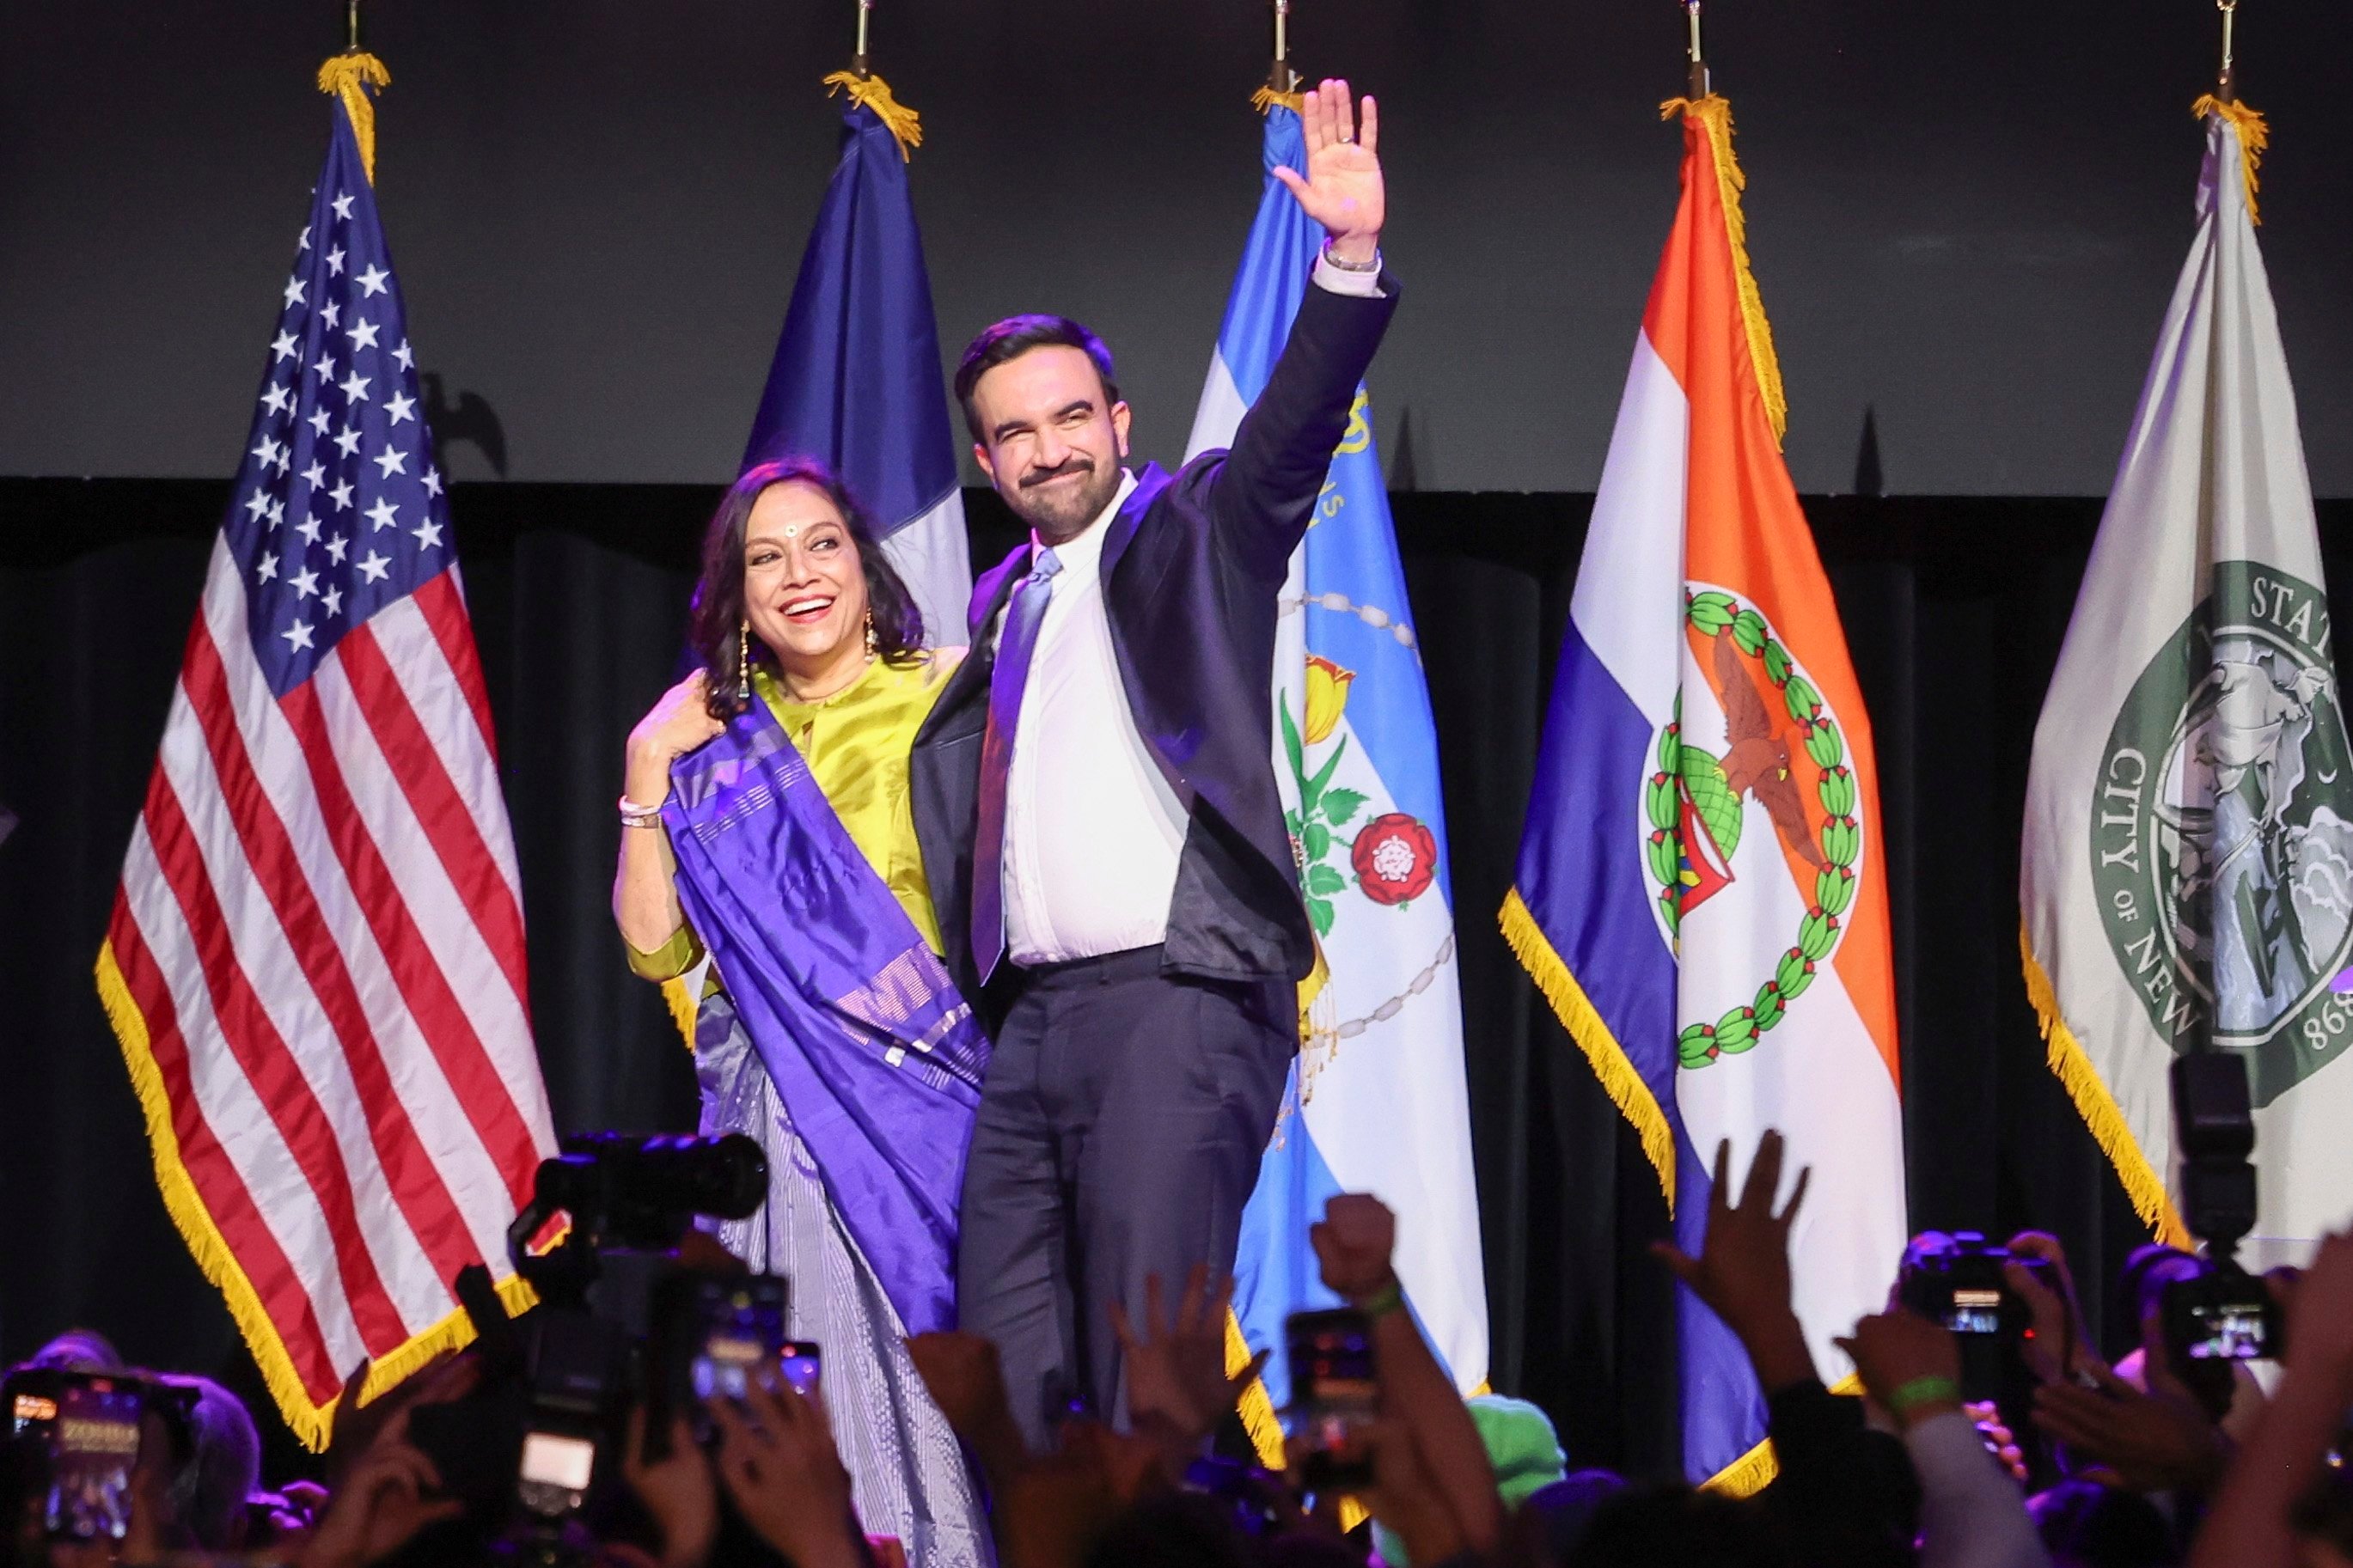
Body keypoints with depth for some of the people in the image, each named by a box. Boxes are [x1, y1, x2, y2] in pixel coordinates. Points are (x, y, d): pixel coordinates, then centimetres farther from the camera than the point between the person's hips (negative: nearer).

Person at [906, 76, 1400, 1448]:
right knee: (1009, 1379, 3)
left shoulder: (1187, 535, 5)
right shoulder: (1002, 608, 23)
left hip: (1177, 992, -7)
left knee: (1146, 1375, -13)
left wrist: (1354, 261, -26)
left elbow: (1291, 439, -12)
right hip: (1030, 1014, 7)